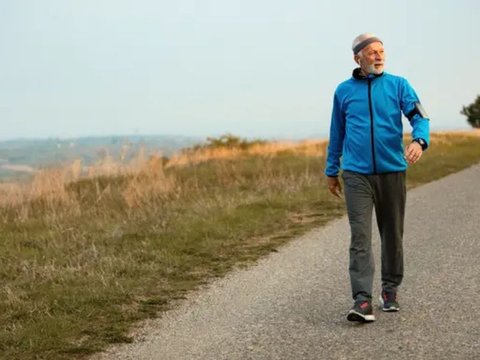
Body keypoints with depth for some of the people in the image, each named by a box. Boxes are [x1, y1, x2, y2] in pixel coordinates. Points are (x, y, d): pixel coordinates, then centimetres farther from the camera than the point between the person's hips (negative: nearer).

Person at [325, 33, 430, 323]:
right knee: (360, 236, -10)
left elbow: (419, 116, -8)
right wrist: (332, 171, 18)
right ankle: (362, 301, -13)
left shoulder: (398, 85, 3)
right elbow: (337, 133, 15)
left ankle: (390, 290, 27)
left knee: (392, 234, 10)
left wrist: (419, 141, -29)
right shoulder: (344, 91, 7)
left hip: (392, 171, 1)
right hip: (357, 174, 0)